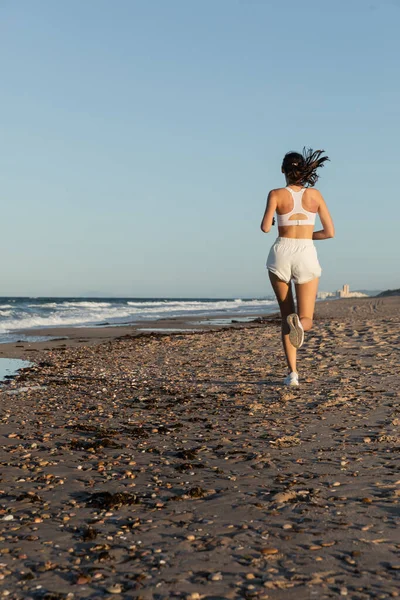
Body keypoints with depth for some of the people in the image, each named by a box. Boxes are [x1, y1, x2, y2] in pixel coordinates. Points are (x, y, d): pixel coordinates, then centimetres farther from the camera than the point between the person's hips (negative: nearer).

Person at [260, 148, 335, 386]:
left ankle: (293, 372, 2)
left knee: (286, 316, 14)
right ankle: (298, 322, -35)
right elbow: (330, 232, 4)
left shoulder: (276, 194, -1)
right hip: (306, 255, 0)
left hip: (281, 254, 0)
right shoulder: (315, 194, 5)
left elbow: (265, 228, -12)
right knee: (306, 321, 5)